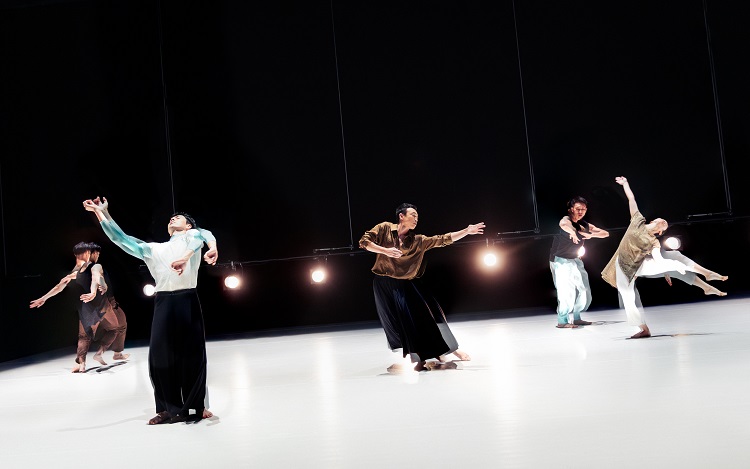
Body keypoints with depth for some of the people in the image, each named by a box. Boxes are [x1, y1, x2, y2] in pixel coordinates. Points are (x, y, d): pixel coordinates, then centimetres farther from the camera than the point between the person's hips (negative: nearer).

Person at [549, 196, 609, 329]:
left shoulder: (585, 225, 5)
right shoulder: (566, 219, -16)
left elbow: (605, 233, 4)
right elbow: (564, 224, -42)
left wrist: (591, 234, -17)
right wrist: (573, 232, -65)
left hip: (575, 261, 8)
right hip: (561, 261, -8)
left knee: (584, 291, 10)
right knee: (567, 291, -17)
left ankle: (576, 318, 23)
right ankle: (562, 320, -7)